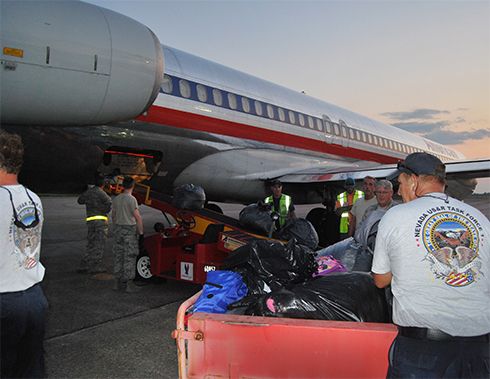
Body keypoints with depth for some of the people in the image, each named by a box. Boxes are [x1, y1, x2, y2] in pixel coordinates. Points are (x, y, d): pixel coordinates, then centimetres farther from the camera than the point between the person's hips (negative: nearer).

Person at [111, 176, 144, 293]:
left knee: (118, 256, 12)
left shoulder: (116, 199, 8)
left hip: (118, 229, 6)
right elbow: (138, 218, -17)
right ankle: (129, 284, 2)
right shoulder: (131, 199, -13)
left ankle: (117, 283, 19)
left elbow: (113, 216, 15)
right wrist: (141, 233, -13)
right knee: (129, 257, -2)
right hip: (129, 230, -6)